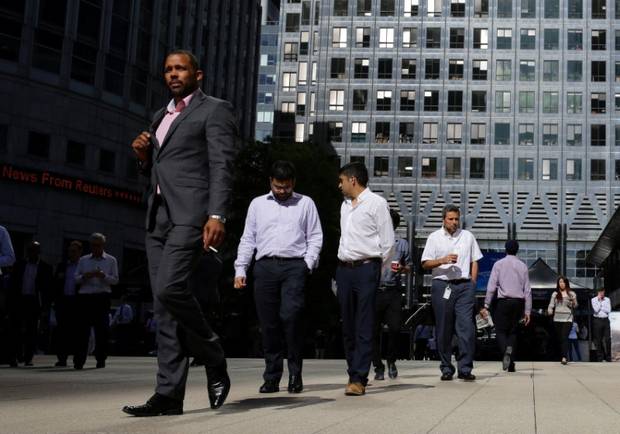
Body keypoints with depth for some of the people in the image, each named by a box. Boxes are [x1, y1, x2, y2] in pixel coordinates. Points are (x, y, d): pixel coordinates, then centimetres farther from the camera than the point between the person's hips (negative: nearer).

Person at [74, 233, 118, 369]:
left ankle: (101, 359, 7)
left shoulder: (111, 260, 10)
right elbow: (76, 278, 12)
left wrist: (103, 276, -13)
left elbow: (115, 280, 4)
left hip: (102, 297, -1)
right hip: (85, 297, 1)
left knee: (102, 329, -1)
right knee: (83, 328, -5)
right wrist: (85, 277, -9)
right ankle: (79, 360, -4)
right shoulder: (83, 260, 16)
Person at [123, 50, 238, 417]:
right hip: (159, 216, 8)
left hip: (191, 213, -8)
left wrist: (217, 215, -22)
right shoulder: (162, 116, 25)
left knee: (169, 289, -23)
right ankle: (169, 394, 1)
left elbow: (222, 166, -10)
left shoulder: (215, 110, 2)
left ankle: (214, 359, -2)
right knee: (163, 304, 1)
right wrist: (144, 156, 7)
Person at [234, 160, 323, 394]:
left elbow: (315, 237, 10)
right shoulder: (258, 204, 18)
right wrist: (240, 270, 6)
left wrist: (308, 263, -4)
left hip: (294, 265, -2)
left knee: (290, 315, -18)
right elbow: (247, 239, 15)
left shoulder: (305, 204, 13)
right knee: (268, 323, 1)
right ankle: (271, 378, 8)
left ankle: (295, 374, -7)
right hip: (265, 266, 2)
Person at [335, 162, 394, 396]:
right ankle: (353, 373, 16)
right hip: (344, 269, 7)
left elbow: (387, 241, -4)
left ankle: (359, 379, -11)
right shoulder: (345, 205, 18)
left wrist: (376, 268, -1)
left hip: (366, 269, -7)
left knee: (364, 327, -8)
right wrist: (344, 266, 12)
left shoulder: (376, 203, -4)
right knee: (347, 326, 9)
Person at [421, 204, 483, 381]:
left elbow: (475, 262, 16)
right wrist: (443, 260, -13)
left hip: (464, 285, 1)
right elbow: (425, 264, 3)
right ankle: (446, 368, 9)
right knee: (443, 329, 1)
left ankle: (465, 369, -6)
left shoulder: (467, 236, 14)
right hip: (442, 285, -1)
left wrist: (472, 284, 6)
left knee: (466, 327, -9)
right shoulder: (434, 237, 8)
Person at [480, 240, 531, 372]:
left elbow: (491, 286, -5)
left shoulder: (499, 264, 2)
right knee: (513, 332, 9)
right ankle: (511, 364, 3)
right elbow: (527, 290, 7)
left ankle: (506, 350, -30)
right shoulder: (523, 266, 9)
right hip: (518, 302, 3)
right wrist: (527, 311, 10)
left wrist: (486, 306, -2)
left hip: (503, 301, -3)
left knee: (500, 330, 2)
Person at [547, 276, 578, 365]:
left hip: (567, 319, -3)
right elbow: (551, 304, 8)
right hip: (557, 319, 3)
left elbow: (575, 306, 7)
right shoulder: (555, 294, 11)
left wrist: (573, 302, -15)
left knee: (564, 338, -16)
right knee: (559, 339, 6)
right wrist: (549, 311, -12)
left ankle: (564, 357, -24)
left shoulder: (572, 294, 6)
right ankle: (563, 357, 16)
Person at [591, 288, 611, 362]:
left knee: (608, 339, -2)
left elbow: (608, 310, -1)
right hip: (597, 320, -2)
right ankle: (600, 358, 5)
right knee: (598, 340, -1)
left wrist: (600, 307, -7)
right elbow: (596, 310, -11)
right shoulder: (593, 300, 2)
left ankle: (608, 358, 5)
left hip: (605, 320, 2)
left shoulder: (607, 299, 11)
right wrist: (599, 301, -9)